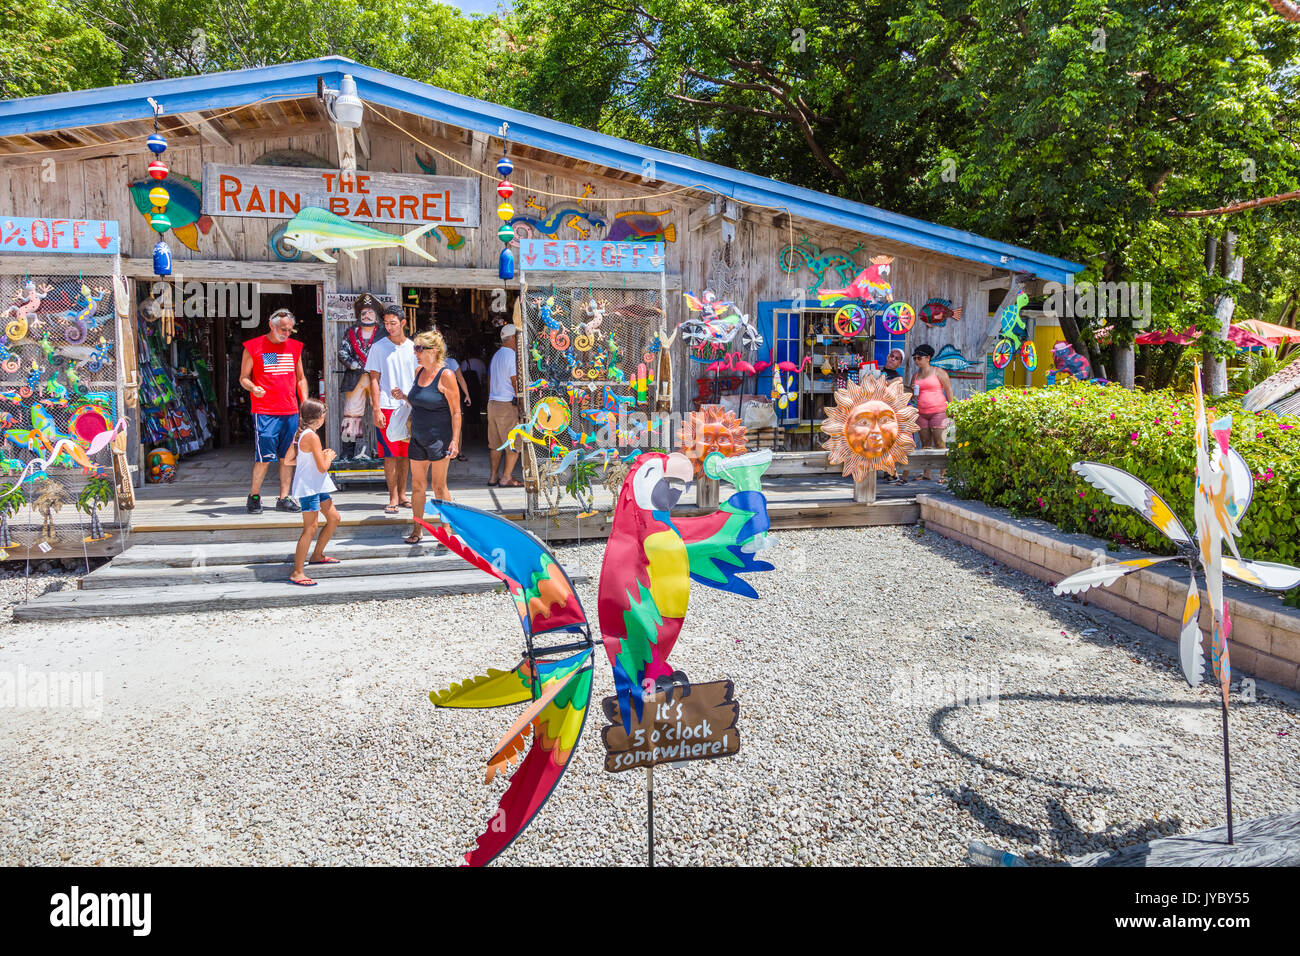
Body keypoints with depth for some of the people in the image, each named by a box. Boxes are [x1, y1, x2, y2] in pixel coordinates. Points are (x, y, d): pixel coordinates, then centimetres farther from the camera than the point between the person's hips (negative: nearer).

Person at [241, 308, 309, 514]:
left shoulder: (295, 347, 13)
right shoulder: (254, 347, 0)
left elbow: (301, 378, 20)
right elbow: (243, 377, 3)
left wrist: (305, 403, 10)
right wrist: (253, 388, -19)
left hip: (290, 412, 5)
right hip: (264, 412, -4)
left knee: (287, 456, 6)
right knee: (264, 457, -7)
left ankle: (284, 498, 14)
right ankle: (254, 496, 10)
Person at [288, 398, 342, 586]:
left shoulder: (302, 434, 11)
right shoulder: (312, 437, -19)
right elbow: (322, 467, -22)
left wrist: (322, 455, 14)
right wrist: (329, 457, 0)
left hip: (317, 486, 10)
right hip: (309, 488, -10)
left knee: (334, 518, 19)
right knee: (311, 528, -10)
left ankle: (317, 555, 33)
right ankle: (297, 573, -9)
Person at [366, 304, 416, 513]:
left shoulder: (412, 347, 9)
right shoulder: (378, 347, 0)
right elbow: (374, 379, -2)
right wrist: (376, 410, -9)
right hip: (387, 408, -3)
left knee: (405, 454, 8)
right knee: (390, 455, -4)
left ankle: (402, 495, 18)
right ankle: (393, 498, 2)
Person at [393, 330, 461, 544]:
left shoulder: (445, 375, -12)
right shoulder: (419, 371, 9)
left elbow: (456, 411, -12)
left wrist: (455, 440, -18)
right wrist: (404, 397, 4)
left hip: (439, 438, -7)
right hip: (418, 438, 7)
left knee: (438, 486, -1)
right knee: (417, 485, 10)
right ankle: (416, 530, 19)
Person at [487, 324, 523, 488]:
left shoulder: (496, 355, 15)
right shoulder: (511, 355, -11)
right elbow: (515, 382, -14)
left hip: (492, 403, 8)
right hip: (507, 405, -8)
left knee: (495, 444, 11)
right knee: (515, 443, -2)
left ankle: (492, 477, 13)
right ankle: (506, 478, -4)